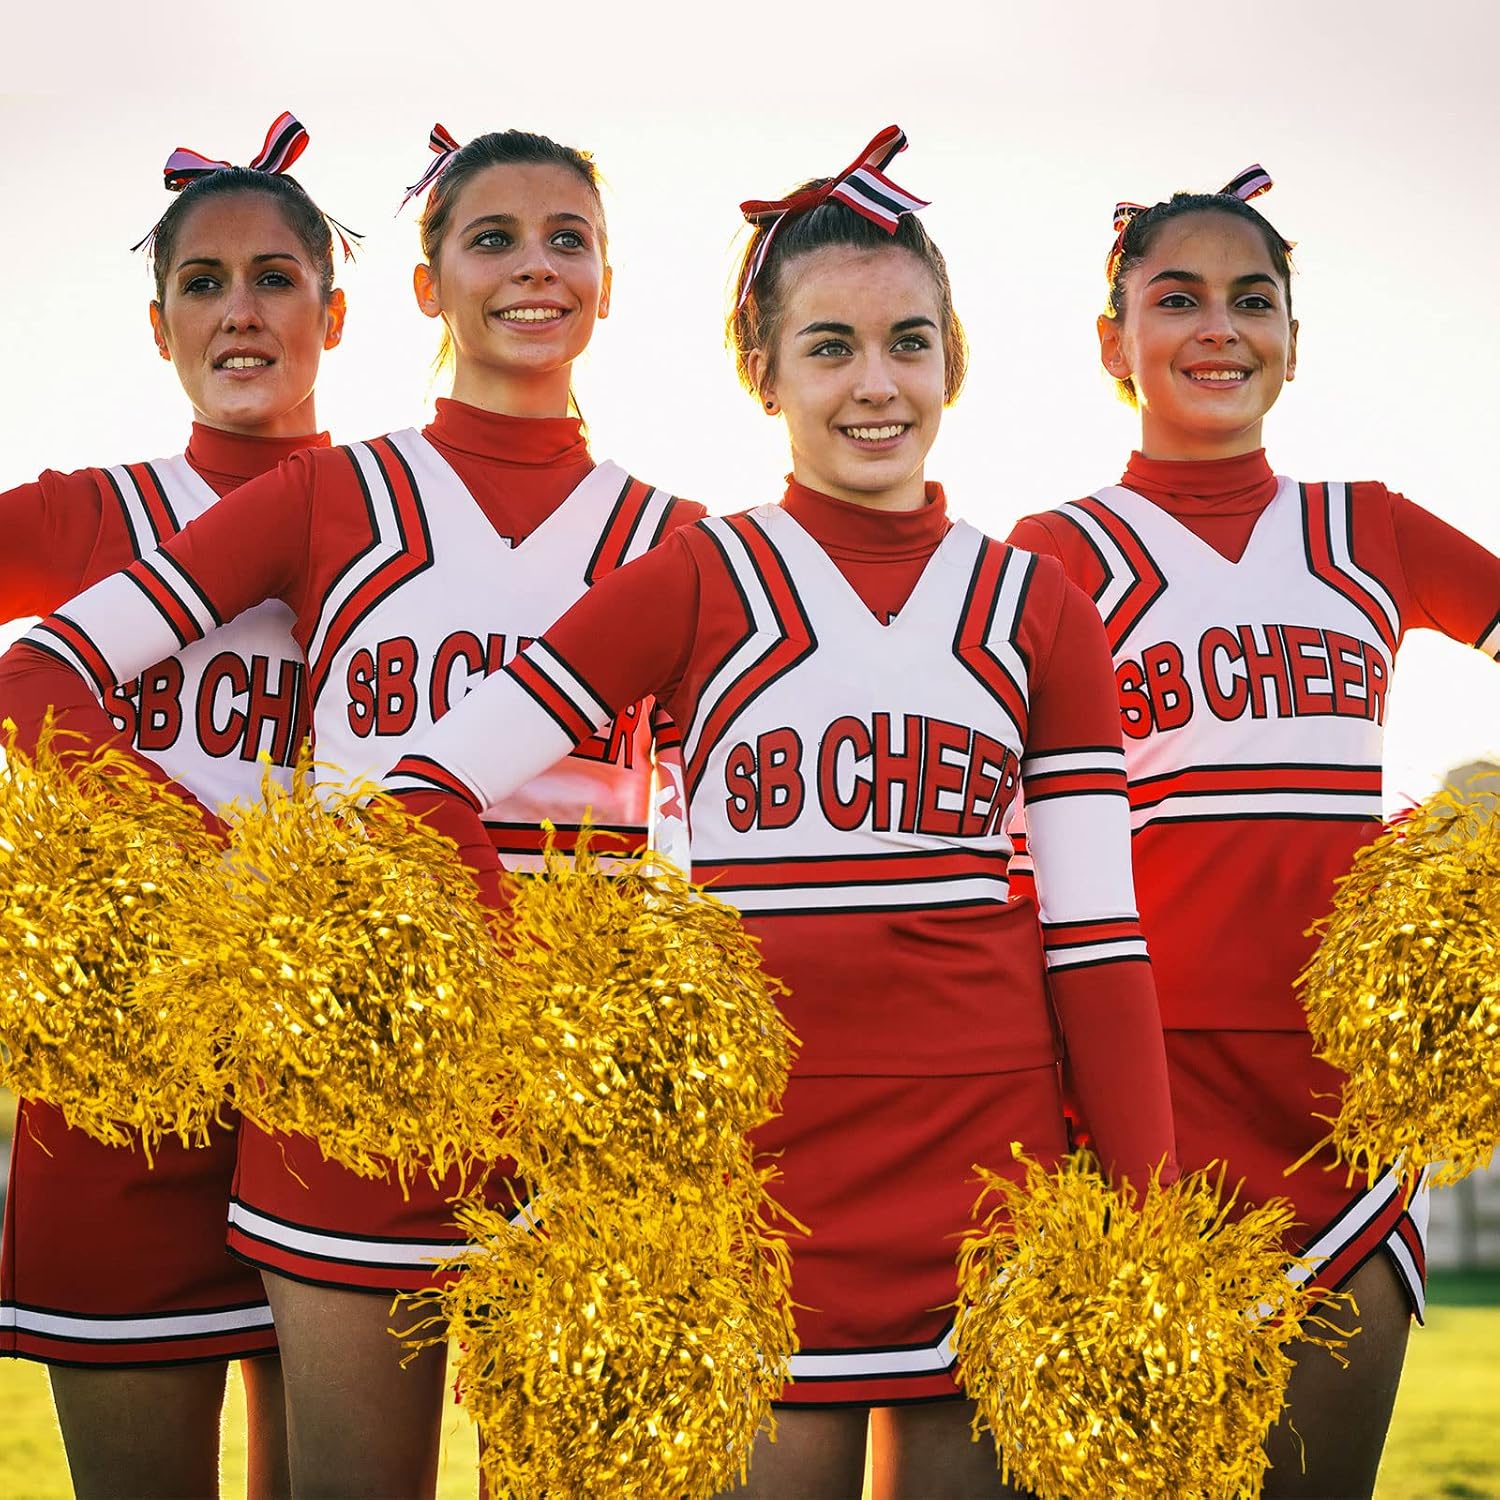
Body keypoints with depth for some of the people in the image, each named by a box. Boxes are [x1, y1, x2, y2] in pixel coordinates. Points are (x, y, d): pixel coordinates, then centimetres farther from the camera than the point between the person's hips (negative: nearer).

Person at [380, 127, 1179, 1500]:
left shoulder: (1035, 610, 8)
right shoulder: (693, 588, 2)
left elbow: (1098, 934, 4)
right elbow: (428, 790, -2)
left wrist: (1146, 1217, -3)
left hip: (989, 1132, 2)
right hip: (759, 1138, -2)